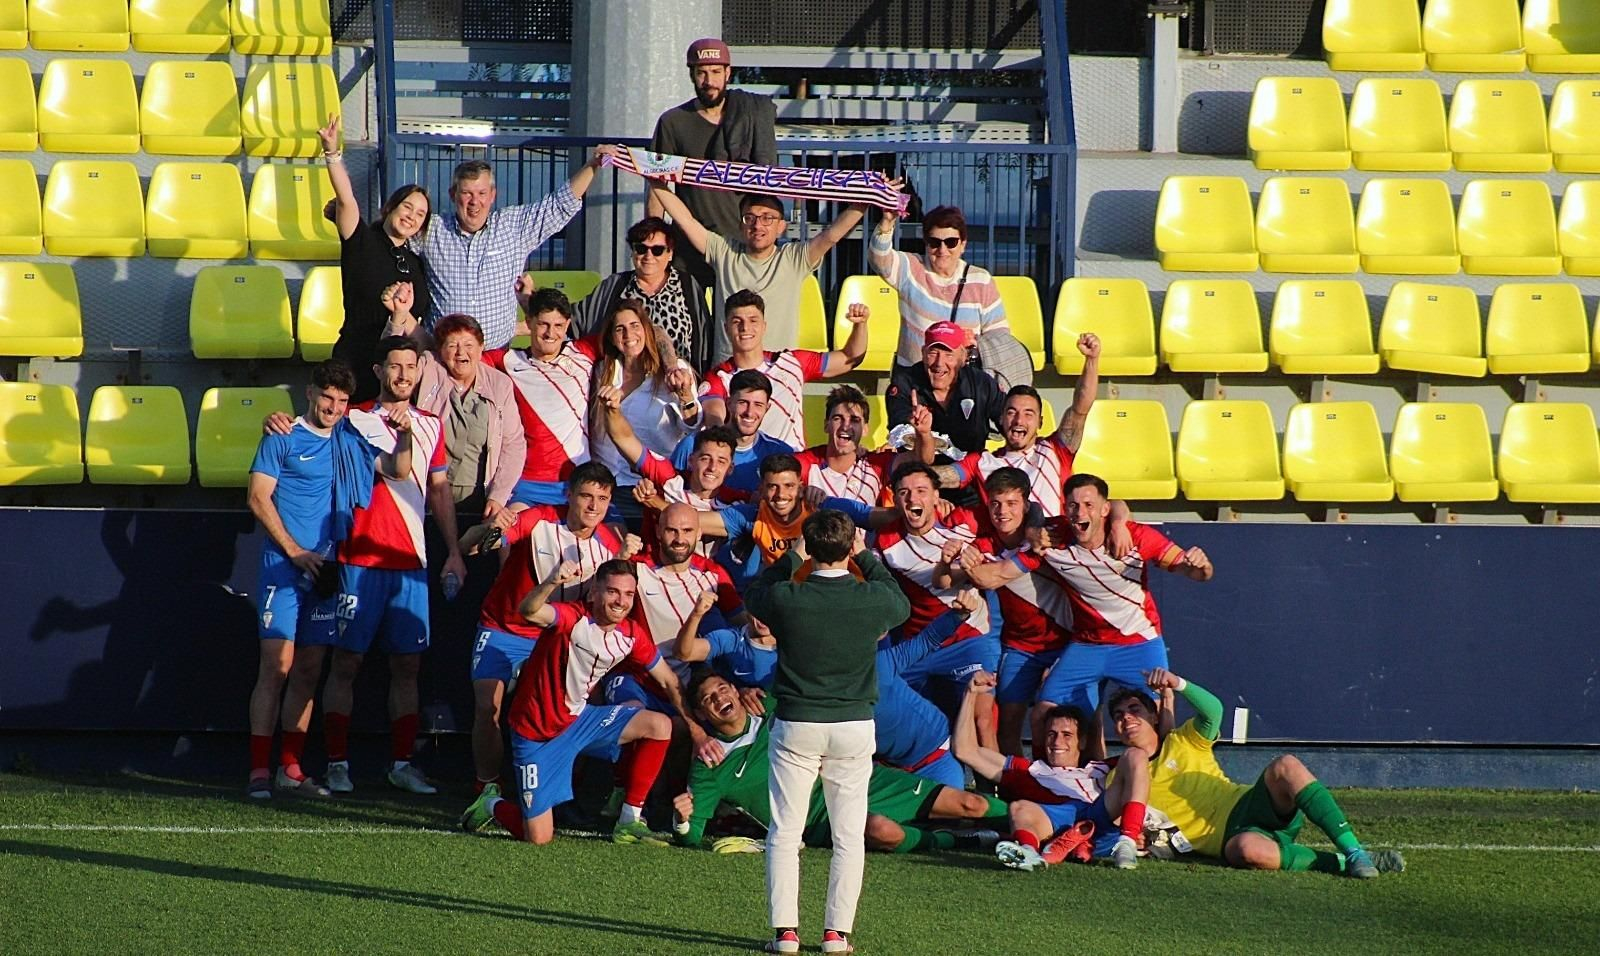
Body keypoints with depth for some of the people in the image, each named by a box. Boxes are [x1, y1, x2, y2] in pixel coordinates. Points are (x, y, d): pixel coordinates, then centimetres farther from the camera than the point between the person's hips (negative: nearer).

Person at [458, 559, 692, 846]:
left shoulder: (631, 634, -4)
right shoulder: (573, 619, -24)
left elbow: (670, 681, 7)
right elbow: (528, 612, -46)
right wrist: (552, 582, -67)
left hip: (578, 719, 6)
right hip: (537, 734, -6)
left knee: (660, 725, -12)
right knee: (539, 838, -8)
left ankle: (630, 823, -2)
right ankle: (493, 805, 27)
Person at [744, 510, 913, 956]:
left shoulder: (786, 598, -11)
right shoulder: (874, 599, -9)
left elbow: (753, 596, 13)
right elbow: (902, 605, 17)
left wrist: (790, 557, 20)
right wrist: (866, 559, 25)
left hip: (796, 724, -1)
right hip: (855, 725, 1)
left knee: (785, 834, 5)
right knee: (849, 836, 8)